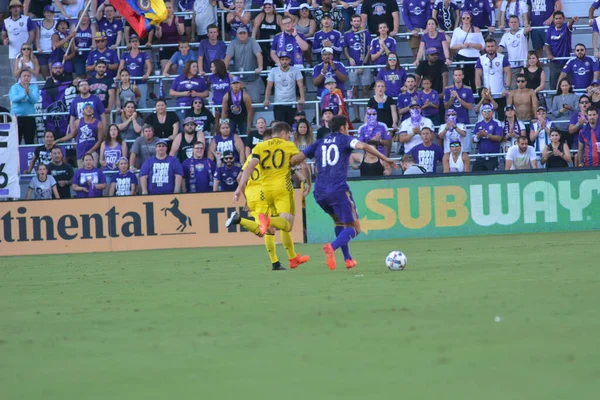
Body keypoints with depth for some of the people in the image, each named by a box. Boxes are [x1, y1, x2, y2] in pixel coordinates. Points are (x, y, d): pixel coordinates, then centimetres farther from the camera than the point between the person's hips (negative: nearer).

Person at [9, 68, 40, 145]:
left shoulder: (34, 87, 4)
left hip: (30, 117, 1)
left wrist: (29, 93, -30)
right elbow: (13, 98, -16)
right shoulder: (14, 87, 2)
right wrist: (24, 94, -30)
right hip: (16, 117, -1)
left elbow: (34, 100, -11)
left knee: (30, 142, 4)